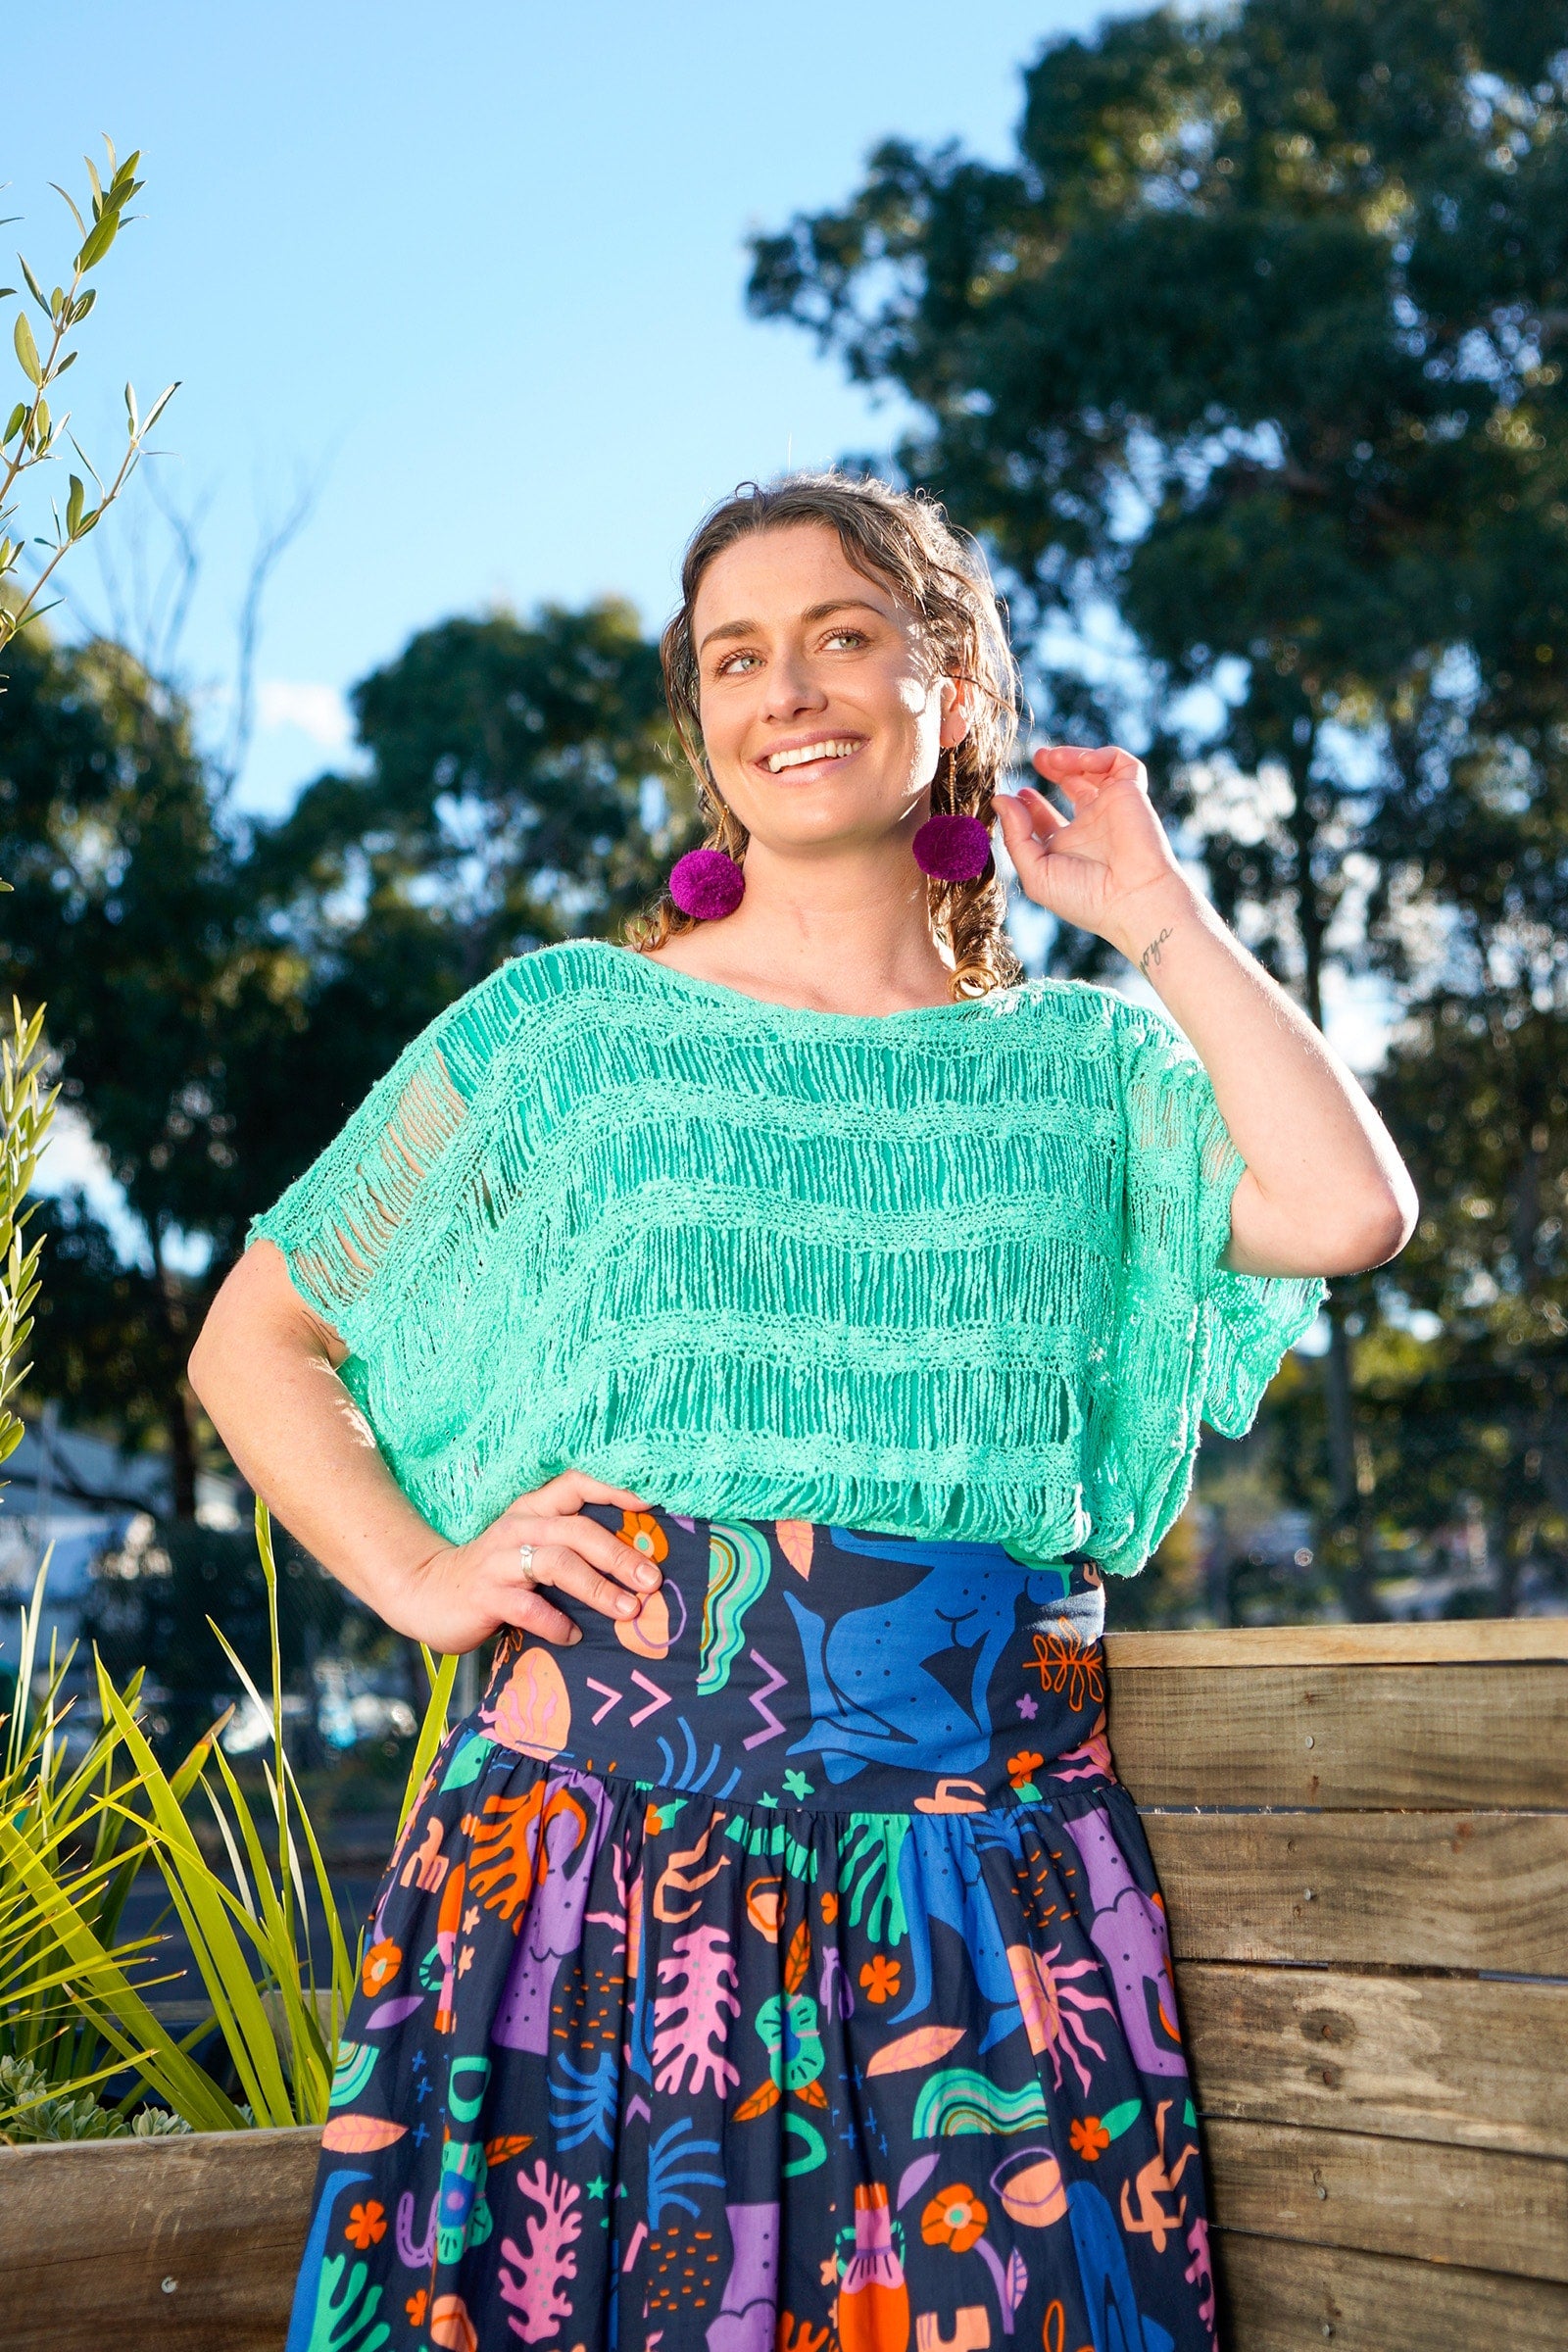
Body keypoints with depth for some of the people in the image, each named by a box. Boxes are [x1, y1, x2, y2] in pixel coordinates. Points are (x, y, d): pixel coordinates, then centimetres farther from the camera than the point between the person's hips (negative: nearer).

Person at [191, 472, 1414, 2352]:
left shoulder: (1078, 1067, 11)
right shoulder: (567, 1029, 8)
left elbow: (1348, 1214, -9)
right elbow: (256, 1337, 13)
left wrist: (1155, 915, 2)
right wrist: (420, 1578, -2)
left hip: (984, 1875, 1)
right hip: (594, 1826, 0)